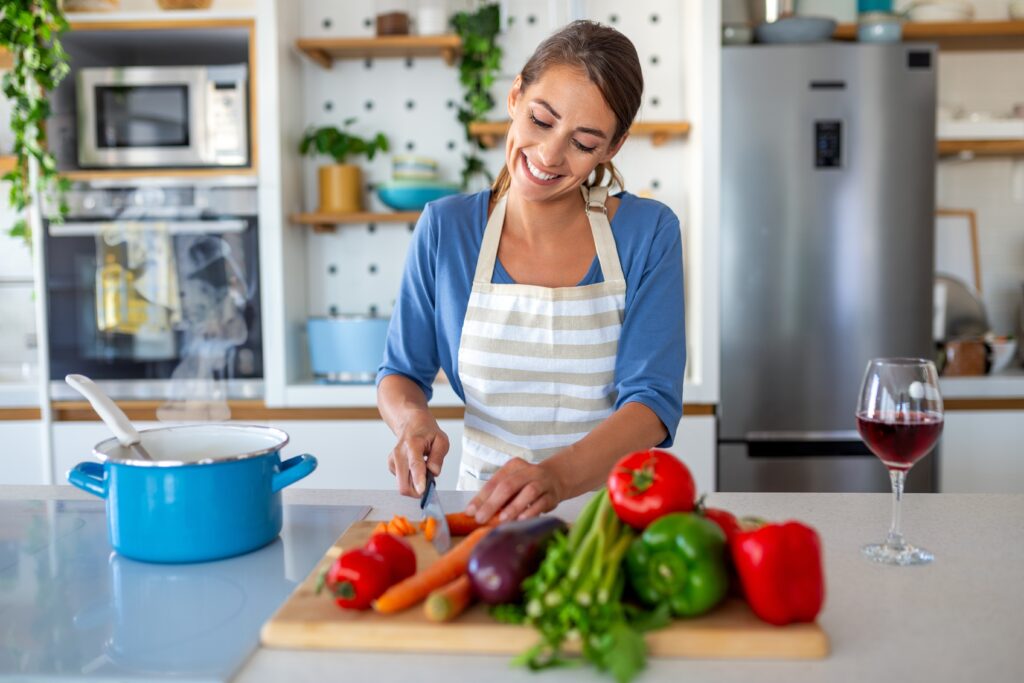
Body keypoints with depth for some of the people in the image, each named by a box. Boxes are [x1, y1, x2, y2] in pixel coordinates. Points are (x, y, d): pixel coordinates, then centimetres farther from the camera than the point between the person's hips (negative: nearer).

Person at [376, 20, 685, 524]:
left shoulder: (649, 233, -5)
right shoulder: (445, 228, -2)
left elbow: (654, 401, -13)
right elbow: (400, 375, 8)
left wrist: (556, 477, -31)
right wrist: (413, 420, -16)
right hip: (483, 505, 1)